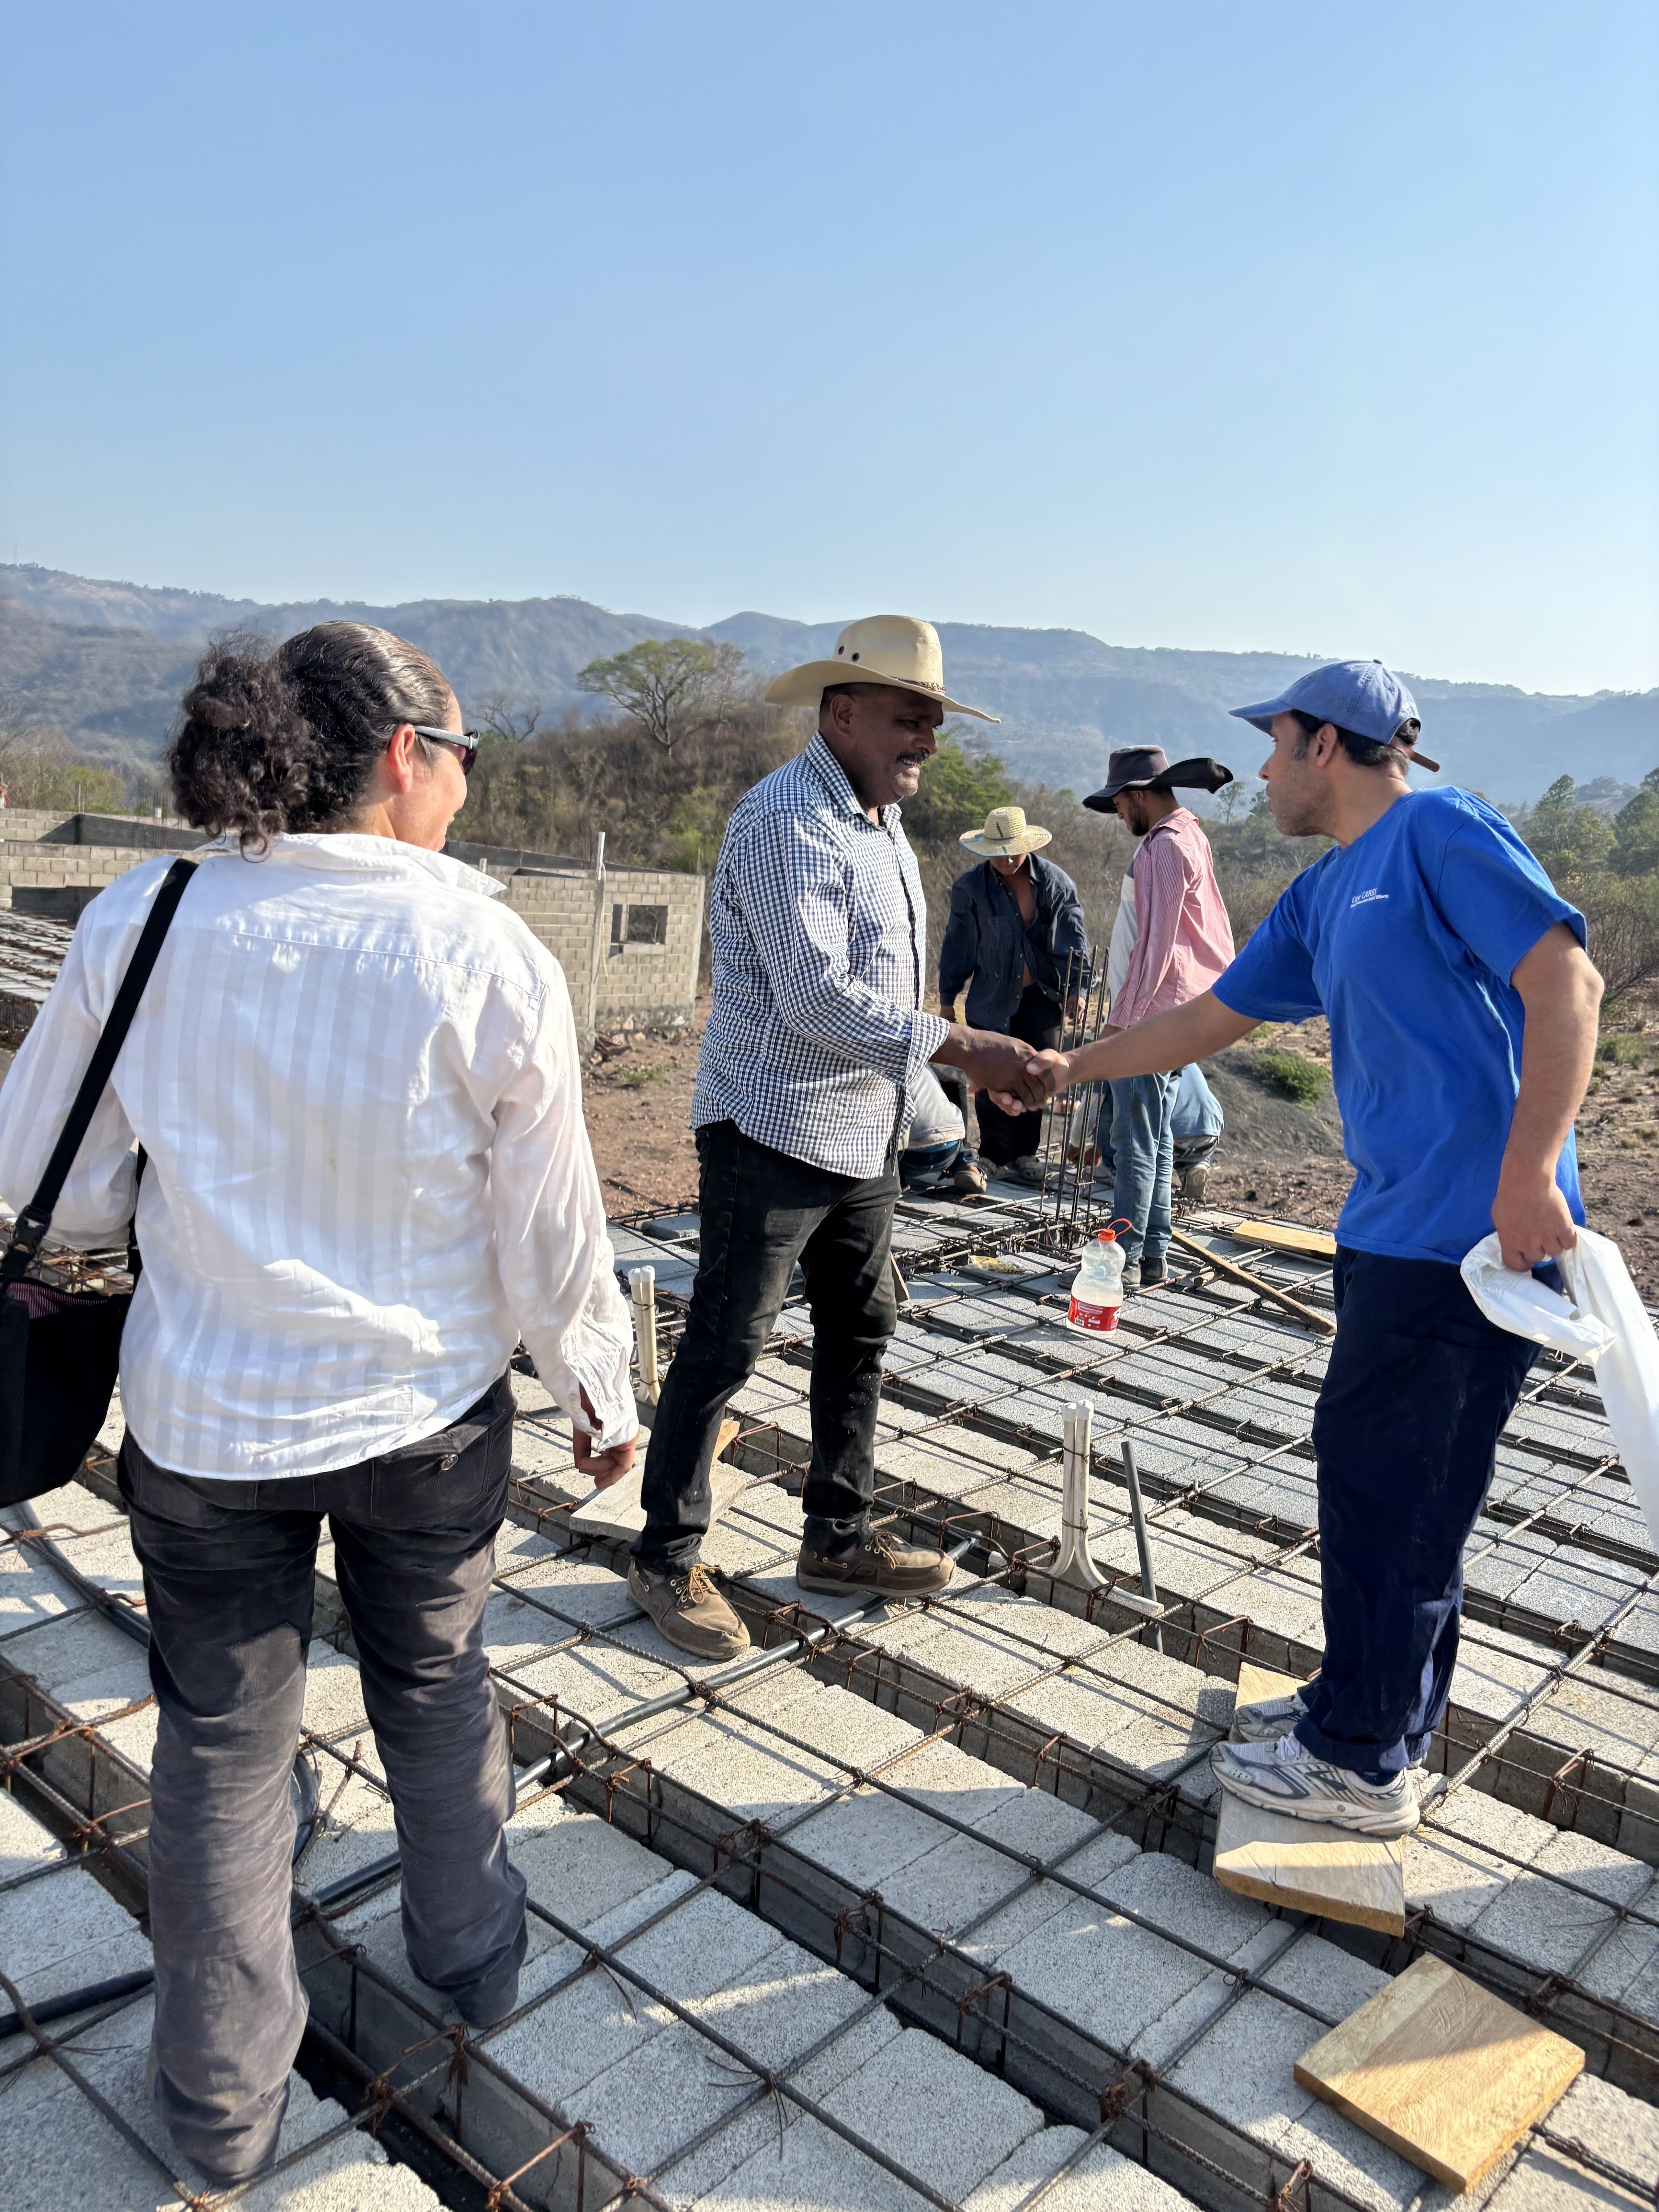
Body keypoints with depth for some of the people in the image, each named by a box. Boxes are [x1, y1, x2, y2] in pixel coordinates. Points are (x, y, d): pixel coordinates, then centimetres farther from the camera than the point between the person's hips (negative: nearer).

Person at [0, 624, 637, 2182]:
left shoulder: (138, 923, -11)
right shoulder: (483, 952, -17)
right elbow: (551, 1231, -10)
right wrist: (601, 1399, 5)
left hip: (203, 1414, 1)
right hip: (428, 1410, 0)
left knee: (220, 1741, 19)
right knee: (433, 1684, 25)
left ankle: (221, 2105, 38)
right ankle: (469, 1960, 48)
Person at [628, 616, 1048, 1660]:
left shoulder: (882, 819, 13)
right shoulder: (786, 819, -17)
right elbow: (817, 995, -26)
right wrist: (961, 1046, -25)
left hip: (864, 1133, 10)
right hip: (775, 1132, -9)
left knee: (861, 1332, 15)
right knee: (725, 1348, -1)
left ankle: (839, 1538, 29)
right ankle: (667, 1558, 14)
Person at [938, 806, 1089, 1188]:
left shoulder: (1055, 882, -3)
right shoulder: (970, 888, -5)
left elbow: (1073, 938, -2)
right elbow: (958, 946, 1)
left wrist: (1078, 987, -10)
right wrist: (947, 999, 5)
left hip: (1041, 997, 1)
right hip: (992, 999, -1)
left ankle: (1023, 1154, 17)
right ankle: (995, 1155, 15)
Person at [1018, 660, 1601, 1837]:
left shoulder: (1442, 833, -10)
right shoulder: (1322, 897, 17)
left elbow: (1566, 981, -18)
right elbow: (1209, 1019, 23)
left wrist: (1526, 1175, -24)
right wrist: (1068, 1069, 27)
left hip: (1467, 1231, -9)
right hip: (1395, 1224, 9)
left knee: (1390, 1486, 0)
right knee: (1374, 1472, 17)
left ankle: (1362, 1763, 16)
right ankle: (1371, 1702, 33)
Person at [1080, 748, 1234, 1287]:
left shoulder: (1165, 846, -14)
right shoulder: (1190, 836, 19)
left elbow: (1155, 945, -19)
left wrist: (1122, 1019, -15)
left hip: (1150, 1019, -10)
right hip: (1171, 1018, 10)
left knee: (1136, 1145, -6)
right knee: (1158, 1142, 12)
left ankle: (1126, 1261, -2)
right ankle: (1153, 1257, 17)